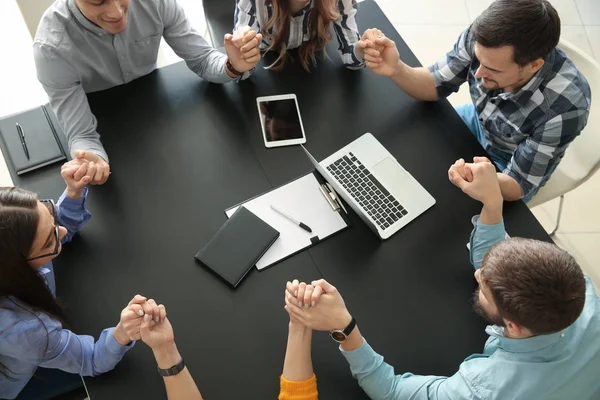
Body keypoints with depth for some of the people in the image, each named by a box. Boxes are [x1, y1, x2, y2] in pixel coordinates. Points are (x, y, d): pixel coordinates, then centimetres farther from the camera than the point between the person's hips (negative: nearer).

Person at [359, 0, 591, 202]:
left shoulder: (566, 104, -39)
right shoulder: (482, 37, -29)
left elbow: (519, 185, -30)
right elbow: (436, 85, -12)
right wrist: (396, 70, -35)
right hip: (478, 123, 4)